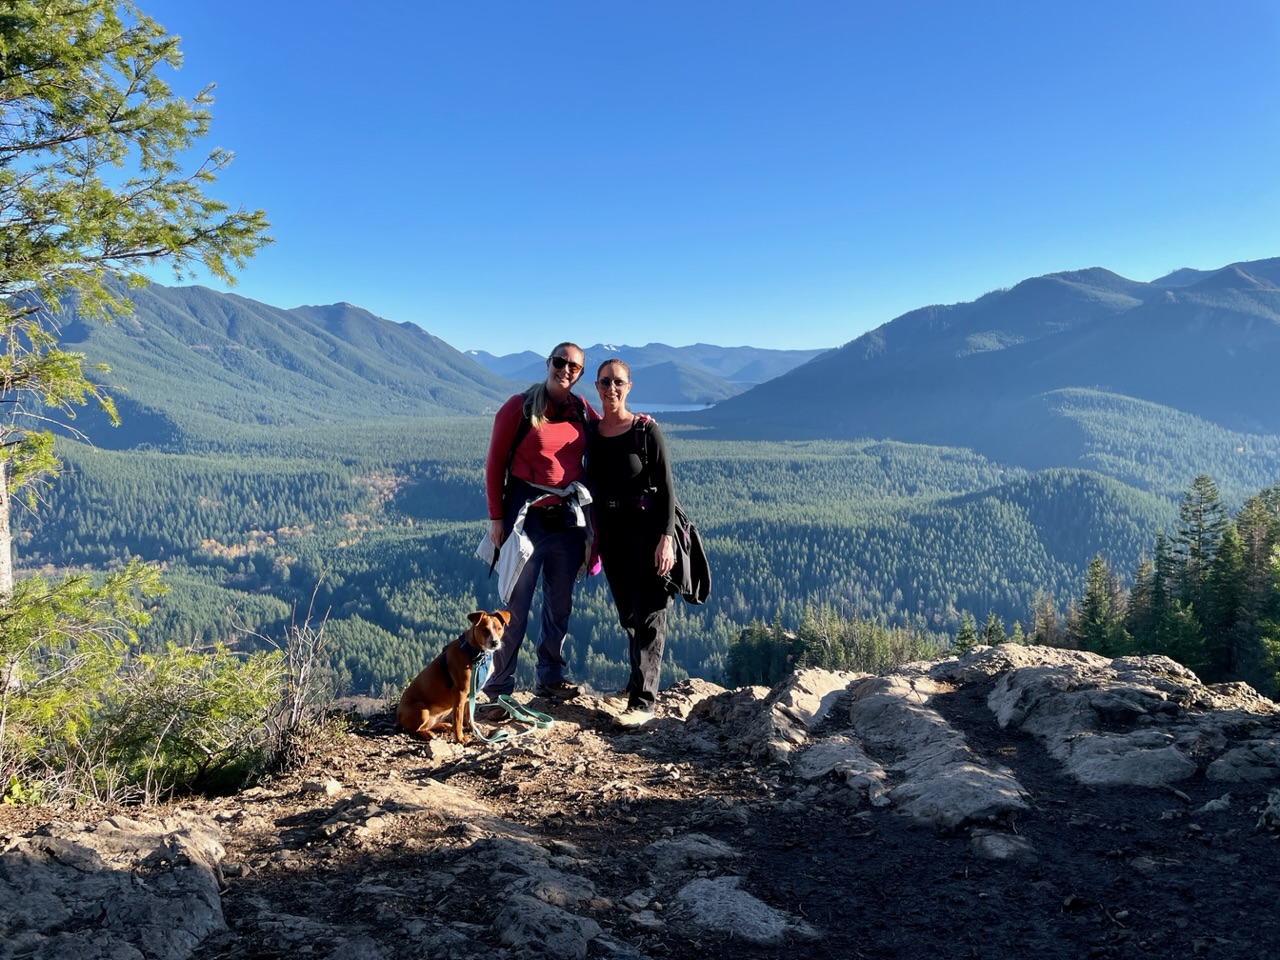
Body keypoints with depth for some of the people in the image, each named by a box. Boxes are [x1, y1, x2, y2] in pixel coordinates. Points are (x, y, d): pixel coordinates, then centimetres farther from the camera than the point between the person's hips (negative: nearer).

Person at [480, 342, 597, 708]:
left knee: (560, 603, 12)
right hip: (527, 515, -5)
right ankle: (497, 688, 10)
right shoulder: (520, 407, -6)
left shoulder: (581, 409, 7)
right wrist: (496, 517, -9)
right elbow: (495, 463, -5)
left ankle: (550, 678, 27)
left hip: (568, 516, 5)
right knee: (515, 606, -1)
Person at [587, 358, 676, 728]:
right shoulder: (592, 433, 6)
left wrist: (666, 538, -19)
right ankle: (637, 683, 30)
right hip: (609, 530, 6)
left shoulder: (646, 430, -9)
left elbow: (665, 487, -11)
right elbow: (592, 487, 13)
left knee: (647, 615, -4)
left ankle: (643, 701, -2)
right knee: (627, 614, 16)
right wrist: (593, 535, 11)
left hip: (644, 528, -5)